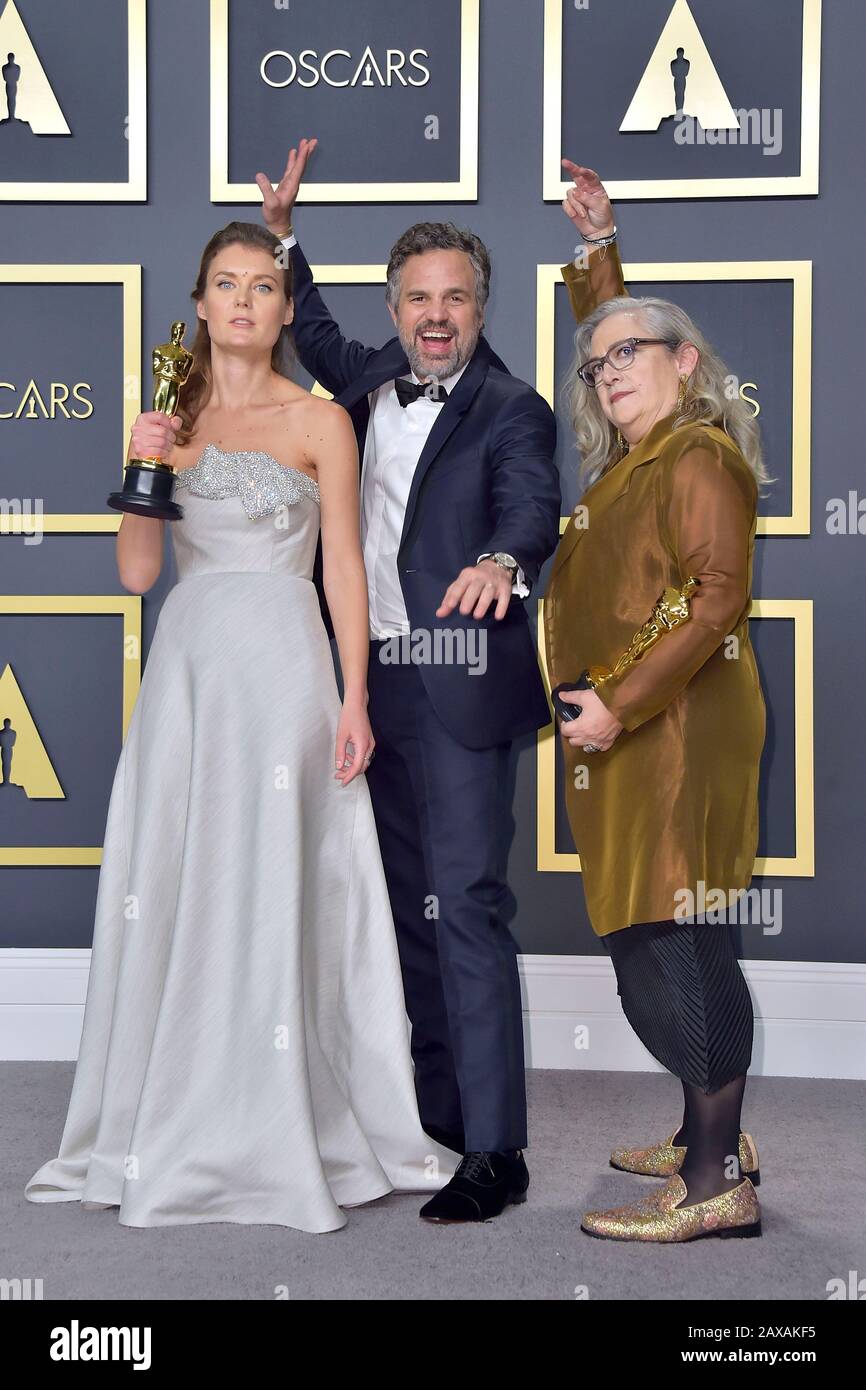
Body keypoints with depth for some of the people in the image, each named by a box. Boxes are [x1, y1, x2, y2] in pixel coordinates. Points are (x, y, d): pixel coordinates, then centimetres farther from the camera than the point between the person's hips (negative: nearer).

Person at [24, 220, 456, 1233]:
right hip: (185, 665, 4)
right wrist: (142, 469, -6)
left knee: (267, 893, -4)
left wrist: (354, 698, -8)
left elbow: (344, 567, 0)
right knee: (170, 895, 4)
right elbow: (136, 570, 9)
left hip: (281, 665, -4)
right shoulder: (173, 420, 13)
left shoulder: (319, 422, 4)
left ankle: (276, 1137, 7)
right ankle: (175, 1132, 17)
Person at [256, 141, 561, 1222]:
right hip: (380, 683, 8)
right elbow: (316, 335, 32)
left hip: (457, 686, -8)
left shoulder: (510, 410, -9)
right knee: (409, 905, 14)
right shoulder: (377, 383, 12)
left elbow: (533, 507, -27)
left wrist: (502, 560, -49)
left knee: (466, 903, -10)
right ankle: (436, 1111, 27)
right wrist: (282, 233, 25)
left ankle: (495, 1151, -4)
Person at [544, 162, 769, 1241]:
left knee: (668, 939, -13)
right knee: (660, 938, 11)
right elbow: (599, 335, 38)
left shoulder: (698, 455, -8)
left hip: (675, 726, -9)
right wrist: (597, 242, 36)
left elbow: (718, 600, -18)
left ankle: (719, 1184, -10)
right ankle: (710, 1137, 20)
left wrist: (617, 705, -20)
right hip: (625, 729, 9)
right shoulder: (635, 456, 18)